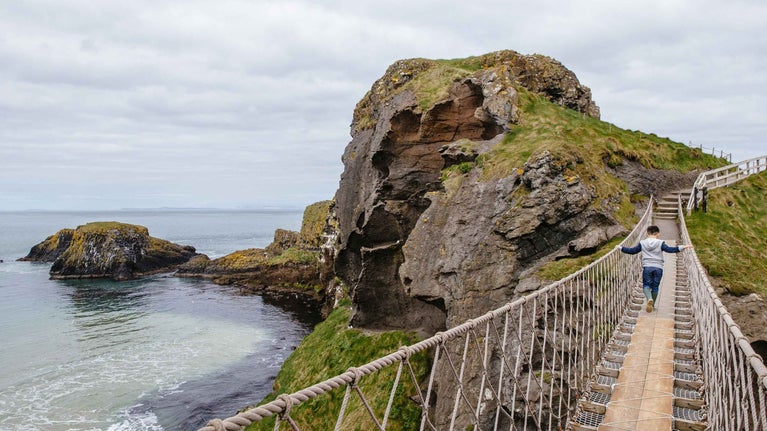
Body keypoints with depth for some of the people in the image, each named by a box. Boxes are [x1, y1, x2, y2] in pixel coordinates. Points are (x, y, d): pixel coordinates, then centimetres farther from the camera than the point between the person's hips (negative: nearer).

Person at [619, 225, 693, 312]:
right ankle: (652, 305, 18)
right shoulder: (660, 243, 0)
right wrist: (683, 247, -12)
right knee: (655, 286, 11)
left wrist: (621, 248, 21)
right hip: (658, 268, 0)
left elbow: (632, 250, 11)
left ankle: (649, 299, -24)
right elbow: (670, 249, -10)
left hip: (647, 267, 0)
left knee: (646, 285, 6)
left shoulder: (642, 243, 6)